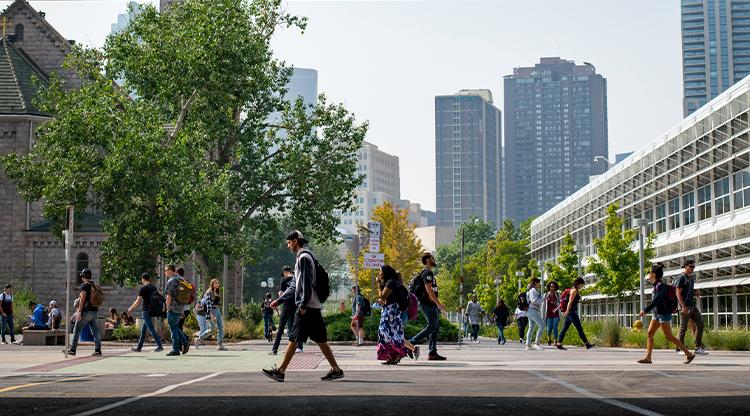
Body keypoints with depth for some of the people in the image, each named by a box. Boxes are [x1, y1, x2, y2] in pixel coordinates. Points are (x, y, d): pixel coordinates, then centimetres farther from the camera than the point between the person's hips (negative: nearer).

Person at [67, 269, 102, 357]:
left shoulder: (84, 285, -8)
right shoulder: (94, 286, 14)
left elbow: (82, 299, -14)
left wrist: (79, 311, -14)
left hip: (86, 311, -7)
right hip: (95, 311, 7)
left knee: (77, 330, 3)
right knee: (95, 331, 5)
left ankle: (72, 350, 5)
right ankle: (98, 350, -2)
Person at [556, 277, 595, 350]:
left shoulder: (574, 290, 18)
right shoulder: (574, 290, -11)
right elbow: (570, 301, -19)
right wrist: (567, 311, -23)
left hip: (570, 312, 10)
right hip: (572, 312, -10)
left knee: (565, 328, 5)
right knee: (580, 329, -7)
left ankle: (559, 344, 3)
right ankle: (587, 345, -5)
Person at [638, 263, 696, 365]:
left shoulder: (660, 285, -18)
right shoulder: (656, 285, 9)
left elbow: (656, 301, -24)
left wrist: (645, 311, -23)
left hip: (664, 314, -10)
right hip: (657, 313, 10)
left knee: (669, 337, -7)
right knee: (650, 333, 3)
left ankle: (689, 354, 0)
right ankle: (648, 357, 2)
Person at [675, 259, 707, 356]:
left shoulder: (691, 278, 16)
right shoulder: (681, 278, -8)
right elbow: (678, 293, -14)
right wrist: (683, 306, -22)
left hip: (693, 306, 8)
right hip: (685, 307, -8)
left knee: (700, 324, 1)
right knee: (683, 327, -2)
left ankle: (698, 348, 4)